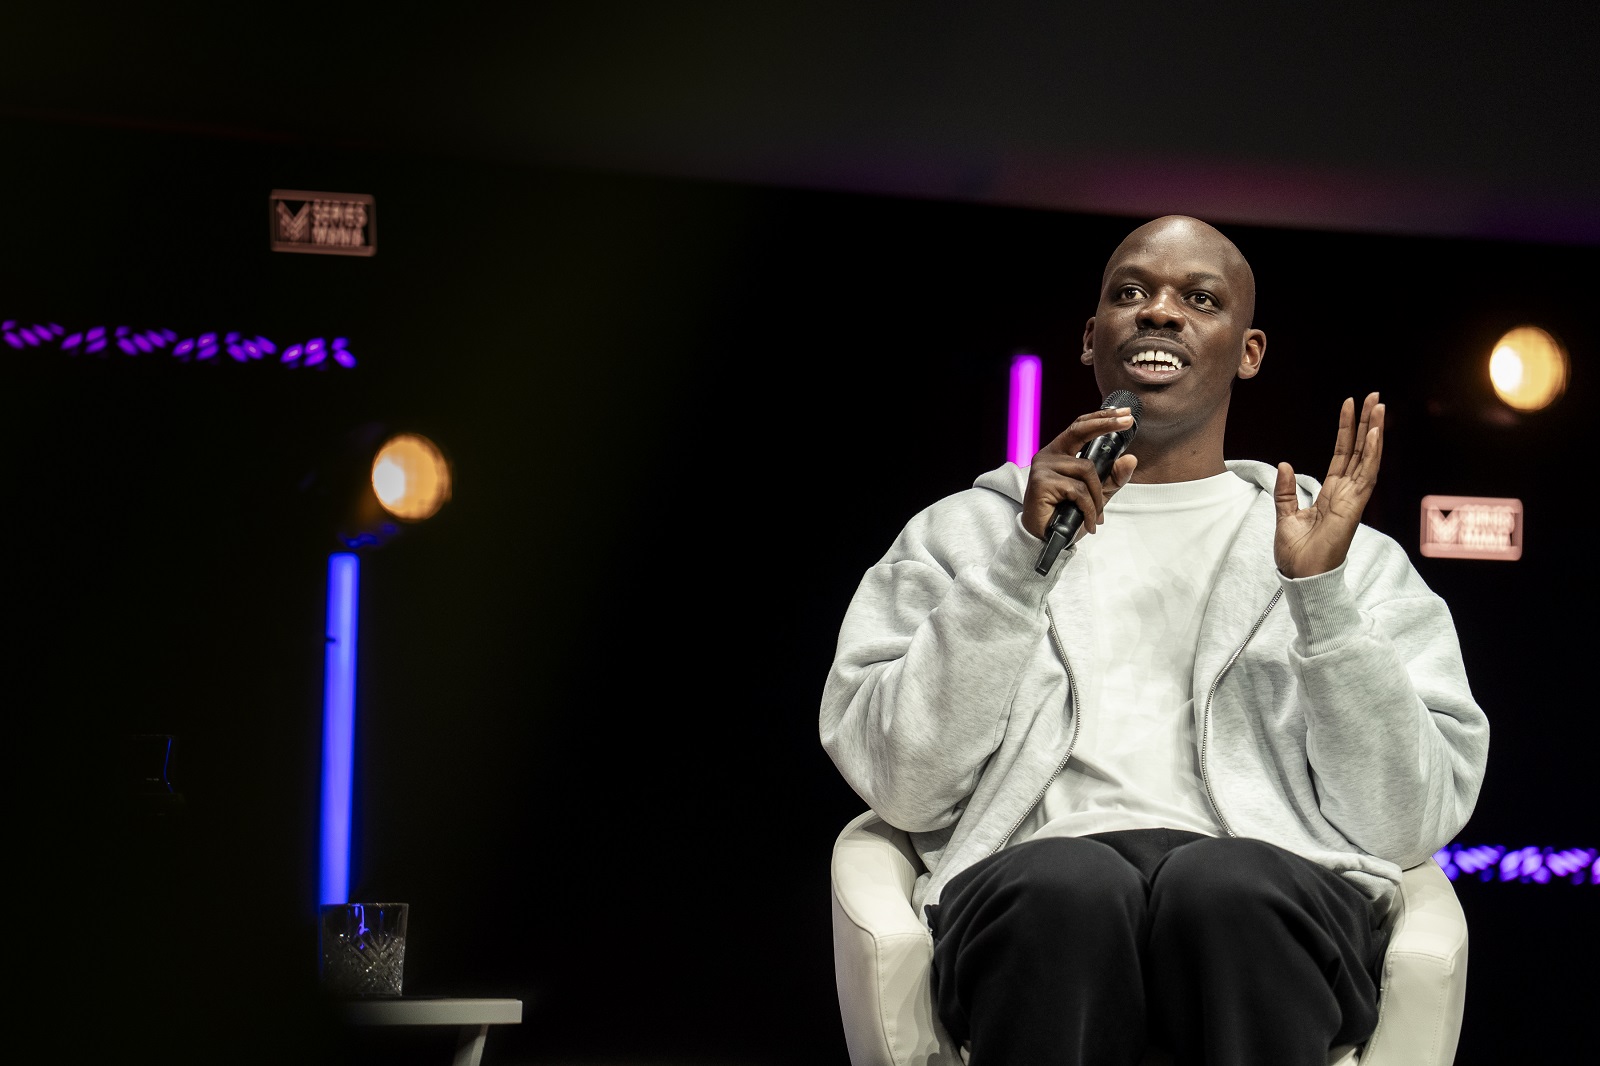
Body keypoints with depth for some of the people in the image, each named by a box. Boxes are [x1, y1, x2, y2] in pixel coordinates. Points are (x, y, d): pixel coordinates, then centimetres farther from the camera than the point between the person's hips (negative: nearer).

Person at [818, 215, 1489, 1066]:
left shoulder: (1360, 556, 22)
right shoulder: (959, 532, 21)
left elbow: (1408, 827, 8)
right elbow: (900, 787, 5)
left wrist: (1322, 596, -2)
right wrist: (1025, 562, -3)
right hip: (1036, 882, 0)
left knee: (1226, 886, -36)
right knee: (1071, 886, -37)